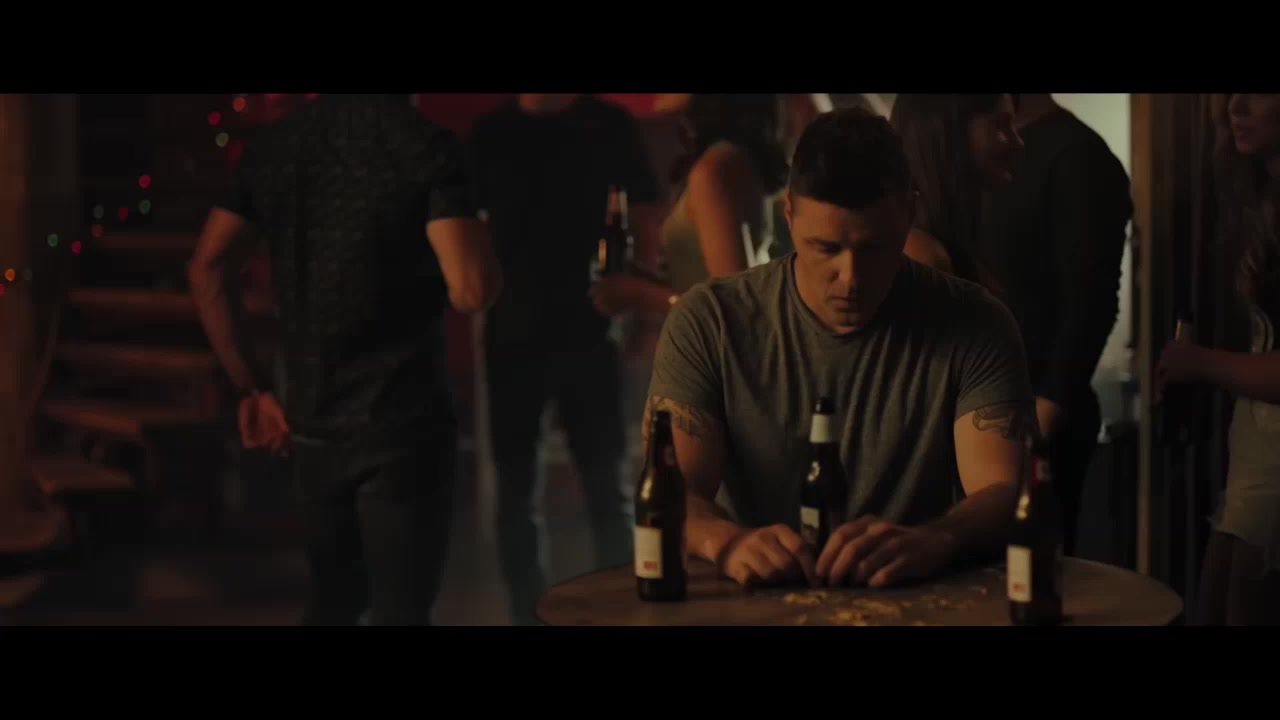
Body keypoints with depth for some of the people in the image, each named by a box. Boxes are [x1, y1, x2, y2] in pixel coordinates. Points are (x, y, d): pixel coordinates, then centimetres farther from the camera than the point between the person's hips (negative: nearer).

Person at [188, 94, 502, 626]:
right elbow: (472, 292, -20)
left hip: (311, 424, 6)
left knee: (334, 598, 21)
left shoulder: (272, 145, 5)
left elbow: (206, 271, 7)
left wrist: (251, 388, 11)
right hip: (399, 425, -6)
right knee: (400, 609, 3)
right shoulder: (425, 145, -13)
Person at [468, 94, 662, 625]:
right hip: (512, 332, 2)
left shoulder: (609, 124, 2)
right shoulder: (491, 132, 6)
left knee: (607, 484, 1)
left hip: (588, 329, -2)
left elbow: (645, 219, 4)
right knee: (516, 486, 7)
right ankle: (526, 613, 16)